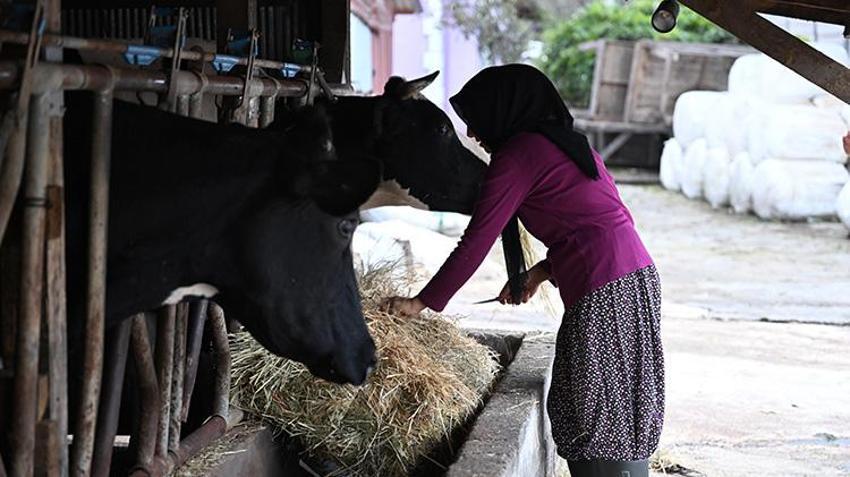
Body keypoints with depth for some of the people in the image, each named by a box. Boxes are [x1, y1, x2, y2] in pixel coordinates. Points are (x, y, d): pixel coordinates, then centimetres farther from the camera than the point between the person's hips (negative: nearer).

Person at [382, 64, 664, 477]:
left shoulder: (517, 153, -6)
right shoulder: (565, 143, 19)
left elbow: (475, 243, -7)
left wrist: (423, 302, 0)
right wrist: (544, 271, 17)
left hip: (602, 292, -9)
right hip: (638, 276, 9)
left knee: (600, 425, -3)